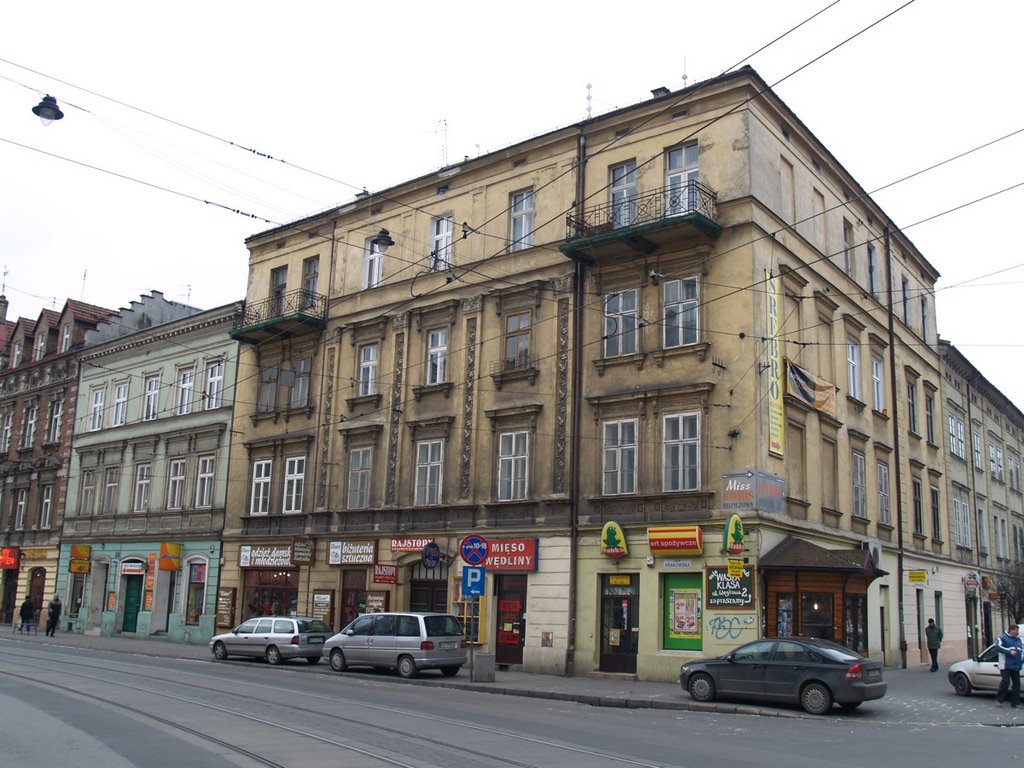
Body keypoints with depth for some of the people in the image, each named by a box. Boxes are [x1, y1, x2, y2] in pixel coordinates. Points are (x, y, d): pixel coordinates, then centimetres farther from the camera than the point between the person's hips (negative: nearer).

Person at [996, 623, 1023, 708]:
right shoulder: (1003, 637, -5)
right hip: (1005, 665, -7)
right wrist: (1009, 651, -25)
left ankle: (1015, 702, 11)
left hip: (1015, 666, 7)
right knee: (1006, 681, -13)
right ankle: (999, 700, 2)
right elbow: (998, 647, -17)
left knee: (1017, 683, 4)